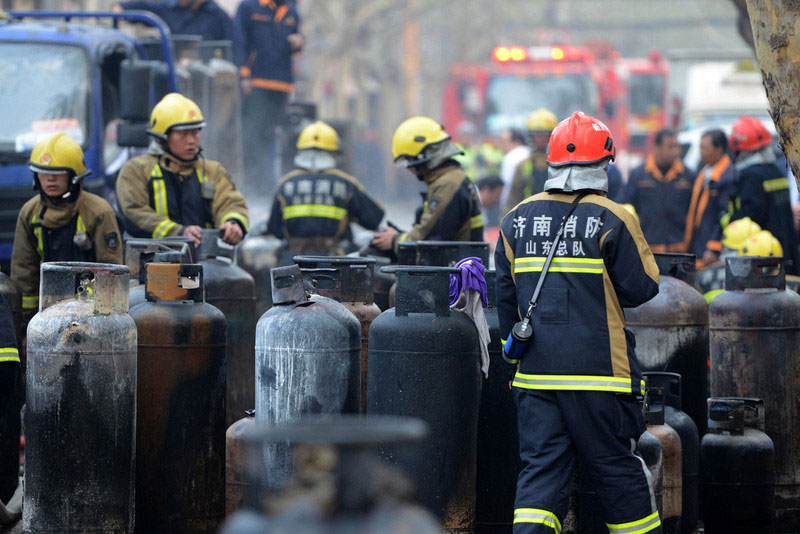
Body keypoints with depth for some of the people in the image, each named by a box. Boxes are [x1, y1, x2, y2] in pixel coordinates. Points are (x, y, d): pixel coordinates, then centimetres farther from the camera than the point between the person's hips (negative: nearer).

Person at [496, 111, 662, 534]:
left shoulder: (517, 220, 7)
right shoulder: (611, 220, -8)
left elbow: (506, 299, 14)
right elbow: (641, 288, -4)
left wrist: (517, 353, 26)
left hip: (535, 372, 4)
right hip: (598, 370, -4)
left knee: (541, 467, 2)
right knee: (614, 468, 6)